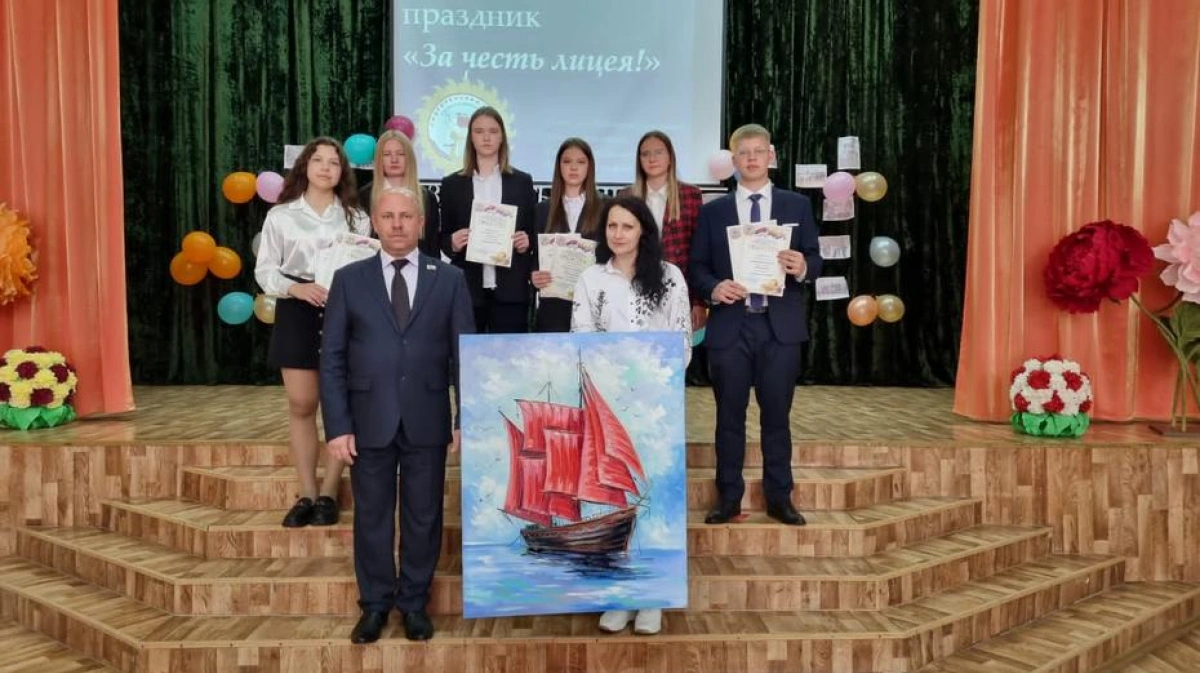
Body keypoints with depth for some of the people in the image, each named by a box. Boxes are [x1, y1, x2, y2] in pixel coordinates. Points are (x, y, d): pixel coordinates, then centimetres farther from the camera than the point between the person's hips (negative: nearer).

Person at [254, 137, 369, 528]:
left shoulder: (356, 218, 5)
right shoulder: (280, 215, 3)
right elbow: (264, 270, 2)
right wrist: (297, 288, -15)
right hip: (296, 312, 0)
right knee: (301, 405, 2)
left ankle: (328, 495, 11)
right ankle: (306, 495, 12)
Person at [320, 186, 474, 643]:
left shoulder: (449, 280, 4)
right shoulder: (349, 279, 4)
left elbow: (465, 354, 2)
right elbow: (332, 358, 1)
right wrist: (337, 425, -6)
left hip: (427, 421, 0)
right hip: (369, 421, 0)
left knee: (424, 518, 10)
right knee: (372, 518, 10)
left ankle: (414, 603, 27)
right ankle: (375, 604, 27)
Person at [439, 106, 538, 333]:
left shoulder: (522, 181, 10)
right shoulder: (452, 184, 9)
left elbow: (533, 232, 11)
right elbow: (443, 237, 11)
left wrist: (526, 242, -10)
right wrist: (452, 242, -11)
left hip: (510, 289, 0)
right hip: (467, 288, 0)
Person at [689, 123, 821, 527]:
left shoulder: (797, 205, 8)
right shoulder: (713, 211, 8)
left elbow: (815, 260, 5)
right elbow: (697, 267, 6)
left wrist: (803, 267, -17)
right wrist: (714, 288, -14)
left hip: (781, 326, 0)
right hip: (730, 325, 0)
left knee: (777, 415, 7)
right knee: (729, 416, 6)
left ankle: (779, 497, 18)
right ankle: (728, 498, 16)